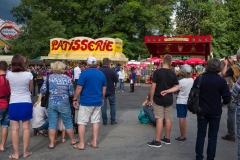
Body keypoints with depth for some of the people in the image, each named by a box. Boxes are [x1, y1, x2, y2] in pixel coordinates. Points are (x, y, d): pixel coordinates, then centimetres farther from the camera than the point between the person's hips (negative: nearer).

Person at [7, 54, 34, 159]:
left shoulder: (9, 75, -6)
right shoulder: (28, 74, -9)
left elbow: (9, 88, 10)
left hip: (13, 104, 0)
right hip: (26, 103, 0)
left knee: (15, 129, 7)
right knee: (26, 128, 9)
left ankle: (16, 154, 13)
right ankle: (25, 152, 17)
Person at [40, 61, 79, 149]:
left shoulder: (49, 78, -3)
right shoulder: (67, 78, -6)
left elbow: (42, 90, -4)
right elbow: (71, 93, -5)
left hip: (51, 103, 1)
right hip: (64, 104, -1)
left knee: (52, 123, 8)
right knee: (68, 122, 12)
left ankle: (51, 143, 13)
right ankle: (73, 140, 27)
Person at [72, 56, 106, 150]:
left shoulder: (85, 73, -10)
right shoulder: (101, 74, 6)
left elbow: (79, 88, -13)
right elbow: (104, 89, 10)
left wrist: (75, 99, -5)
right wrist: (102, 99, 22)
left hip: (86, 102, -5)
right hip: (98, 102, 5)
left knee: (82, 122, 3)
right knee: (96, 121, 12)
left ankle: (81, 144, 5)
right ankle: (94, 142, 16)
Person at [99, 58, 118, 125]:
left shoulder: (98, 71, -11)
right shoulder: (112, 71, -14)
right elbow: (116, 81, -5)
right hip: (111, 91, -1)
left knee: (103, 106, 8)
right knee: (112, 105, 13)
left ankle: (104, 121, 11)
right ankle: (113, 120, 15)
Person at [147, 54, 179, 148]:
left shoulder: (157, 72, -12)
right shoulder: (173, 74, 2)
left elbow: (153, 87, -13)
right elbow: (177, 87, 0)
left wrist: (151, 99, -5)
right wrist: (166, 91, -6)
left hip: (158, 99, -4)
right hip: (169, 99, 5)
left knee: (159, 119, -4)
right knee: (168, 118, 12)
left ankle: (157, 141, 0)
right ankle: (167, 139, 23)